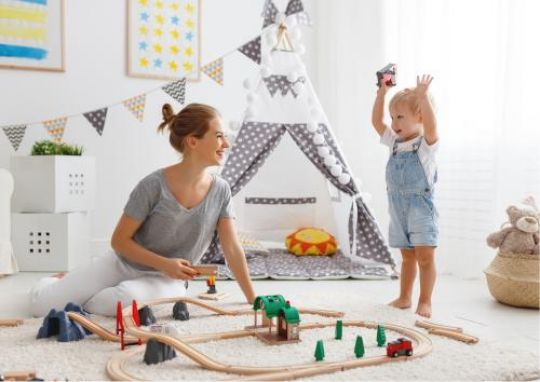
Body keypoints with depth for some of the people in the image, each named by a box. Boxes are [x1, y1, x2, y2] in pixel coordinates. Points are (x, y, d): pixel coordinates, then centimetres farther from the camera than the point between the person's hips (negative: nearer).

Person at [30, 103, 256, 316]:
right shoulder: (154, 185, -20)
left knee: (126, 299, -35)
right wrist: (164, 264, -23)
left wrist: (253, 301, -7)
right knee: (41, 305, -10)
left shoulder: (220, 191, -10)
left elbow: (232, 249, -5)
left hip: (165, 281, 1)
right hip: (122, 265, -1)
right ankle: (61, 281, 28)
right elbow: (119, 241, -12)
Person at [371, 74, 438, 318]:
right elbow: (376, 122, 9)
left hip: (420, 208, -6)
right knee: (407, 256, 16)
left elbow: (431, 125, -29)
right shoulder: (395, 142, 9)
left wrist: (422, 96, -37)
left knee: (425, 256, -6)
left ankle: (425, 302, 1)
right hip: (398, 208, 6)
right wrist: (382, 93, 1)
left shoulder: (425, 143, -9)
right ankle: (404, 297, 24)